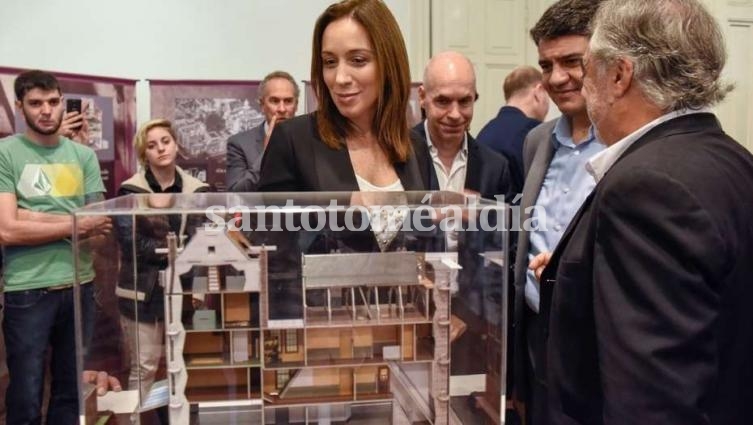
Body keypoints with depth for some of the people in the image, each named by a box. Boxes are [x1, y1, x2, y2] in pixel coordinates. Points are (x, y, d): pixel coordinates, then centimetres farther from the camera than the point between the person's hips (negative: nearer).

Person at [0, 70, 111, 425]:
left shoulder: (84, 155, 7)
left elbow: (98, 226, 0)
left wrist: (32, 217, -11)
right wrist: (75, 225, -10)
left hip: (80, 286, 4)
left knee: (72, 392, 16)